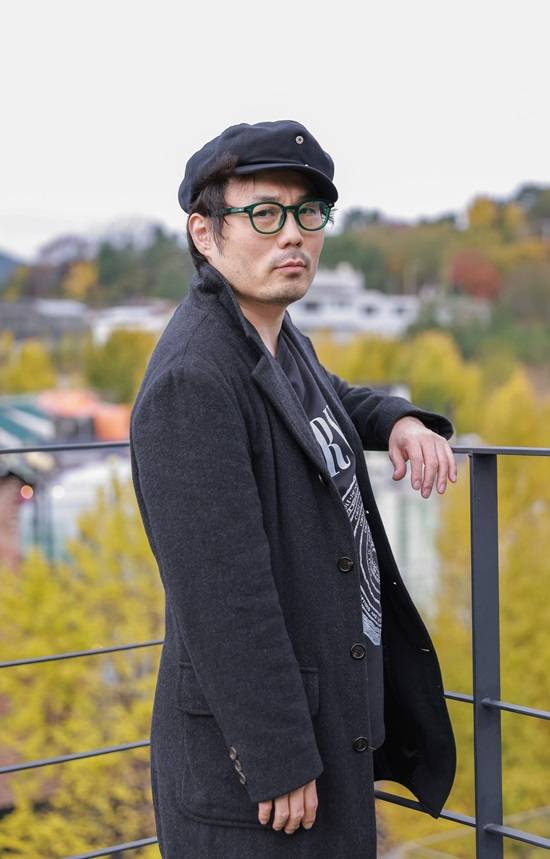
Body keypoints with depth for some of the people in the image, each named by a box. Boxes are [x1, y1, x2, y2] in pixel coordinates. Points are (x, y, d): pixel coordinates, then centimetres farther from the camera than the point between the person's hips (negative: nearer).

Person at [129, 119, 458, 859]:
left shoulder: (278, 340, 5)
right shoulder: (190, 380, -24)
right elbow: (220, 596, -26)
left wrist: (401, 422, 8)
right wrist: (278, 761, -22)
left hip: (330, 707, 9)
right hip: (251, 741, -9)